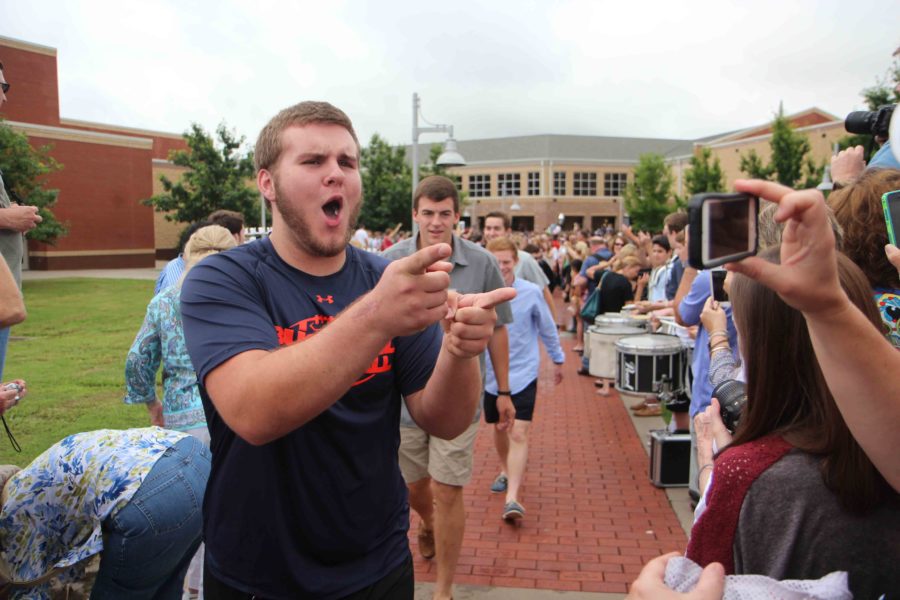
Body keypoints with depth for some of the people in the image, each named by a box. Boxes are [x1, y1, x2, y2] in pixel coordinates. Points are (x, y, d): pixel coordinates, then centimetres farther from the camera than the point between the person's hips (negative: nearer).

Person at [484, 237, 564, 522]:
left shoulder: (531, 292, -8)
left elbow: (547, 328, 5)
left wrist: (557, 360, 15)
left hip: (522, 374, -2)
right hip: (490, 374, 2)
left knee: (518, 433, -11)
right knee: (499, 427, 20)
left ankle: (512, 498, -10)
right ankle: (505, 470, 46)